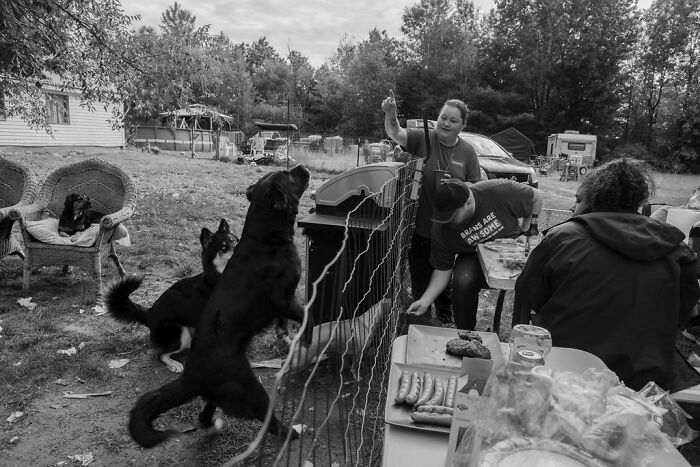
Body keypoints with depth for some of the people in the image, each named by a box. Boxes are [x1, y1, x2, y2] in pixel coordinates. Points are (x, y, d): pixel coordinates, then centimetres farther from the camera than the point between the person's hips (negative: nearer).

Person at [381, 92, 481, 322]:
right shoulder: (423, 138, -6)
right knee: (419, 276, 12)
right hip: (420, 225, -1)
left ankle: (445, 317, 39)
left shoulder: (467, 152, 0)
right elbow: (395, 133, -21)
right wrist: (390, 114, -40)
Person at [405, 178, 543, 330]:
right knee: (463, 282, -31)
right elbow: (442, 269, -12)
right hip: (474, 257, 0)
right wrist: (425, 301, -22)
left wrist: (524, 233, -9)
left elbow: (536, 198, -8)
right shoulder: (441, 229, -20)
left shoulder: (499, 191, -27)